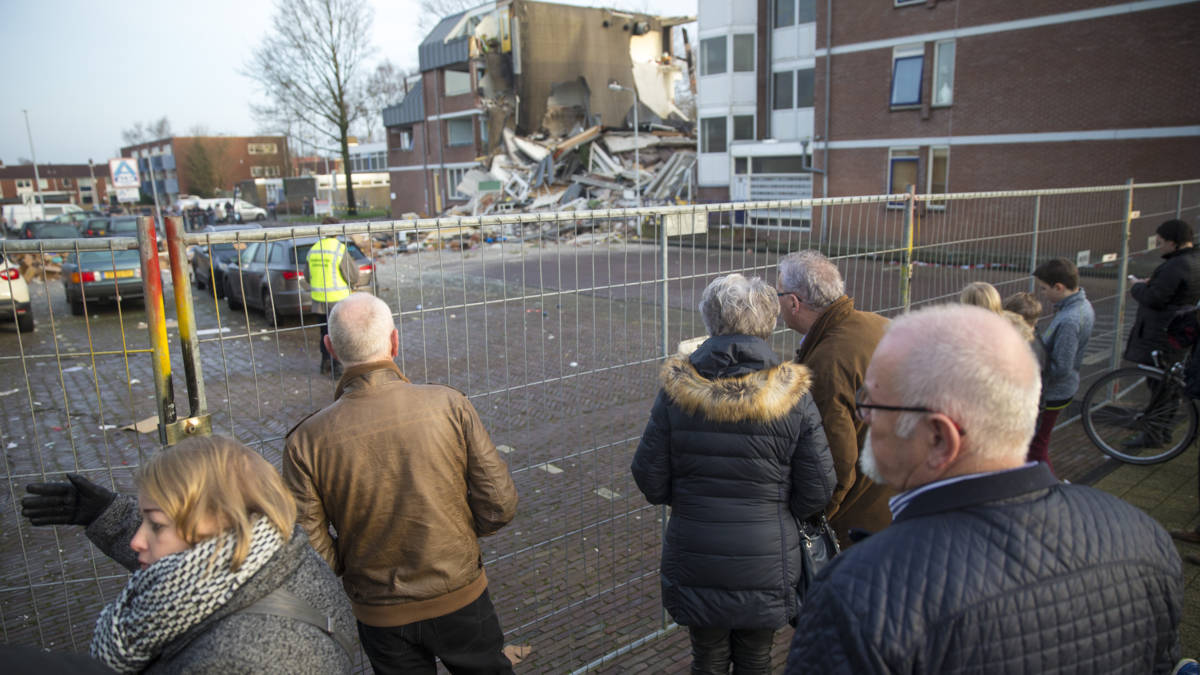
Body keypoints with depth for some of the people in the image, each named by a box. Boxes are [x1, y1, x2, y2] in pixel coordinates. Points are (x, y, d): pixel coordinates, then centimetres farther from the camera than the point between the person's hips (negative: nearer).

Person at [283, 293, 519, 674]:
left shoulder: (306, 442, -17)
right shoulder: (449, 406, -18)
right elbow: (499, 506, -14)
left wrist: (350, 566, 7)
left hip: (379, 612, 1)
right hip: (461, 599, 0)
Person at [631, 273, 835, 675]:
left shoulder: (676, 392, -13)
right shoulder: (793, 397, -14)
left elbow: (650, 481, -7)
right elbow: (817, 491, -9)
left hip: (695, 563, 0)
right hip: (766, 566, 0)